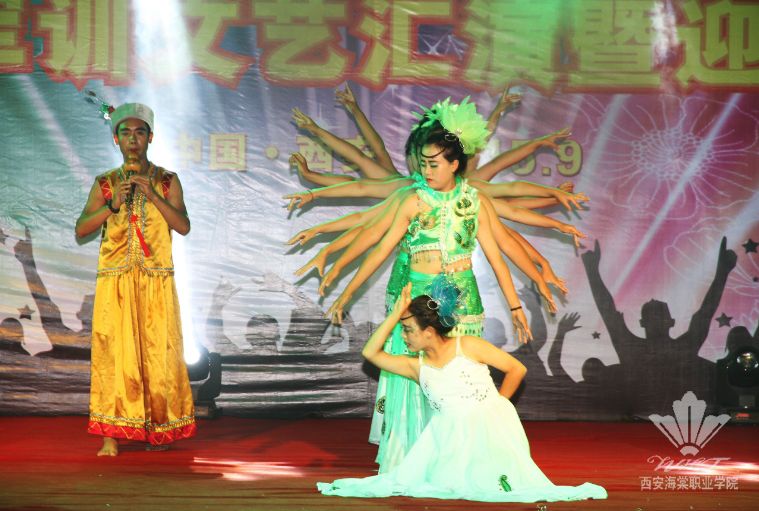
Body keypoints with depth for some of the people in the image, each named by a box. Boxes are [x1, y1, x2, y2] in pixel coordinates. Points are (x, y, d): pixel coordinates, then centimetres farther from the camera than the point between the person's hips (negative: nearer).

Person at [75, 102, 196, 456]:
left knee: (159, 352, -1)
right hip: (115, 281, 0)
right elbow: (81, 230, 3)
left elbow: (183, 226, -4)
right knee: (113, 351, -7)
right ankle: (110, 436, -7)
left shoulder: (167, 181, 8)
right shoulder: (104, 184, 9)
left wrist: (151, 194, -14)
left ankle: (159, 430, 11)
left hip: (157, 283, 0)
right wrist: (112, 205, -11)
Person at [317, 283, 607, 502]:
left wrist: (495, 403, 5)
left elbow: (517, 369, 1)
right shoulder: (417, 366, 9)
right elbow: (371, 353, 6)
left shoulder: (468, 347, -2)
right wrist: (396, 314, 4)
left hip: (489, 427, -3)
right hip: (450, 435, 4)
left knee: (498, 485, -26)